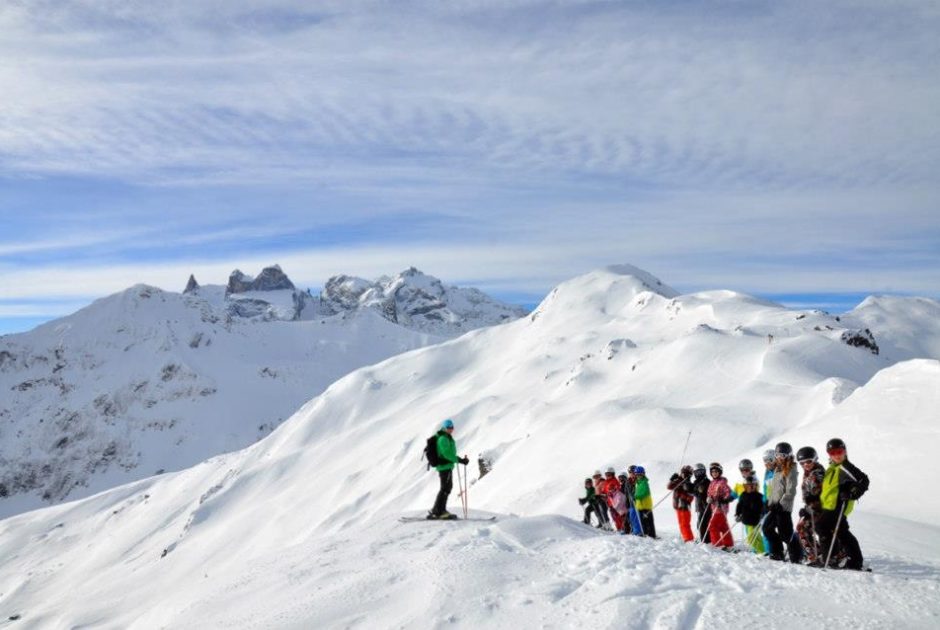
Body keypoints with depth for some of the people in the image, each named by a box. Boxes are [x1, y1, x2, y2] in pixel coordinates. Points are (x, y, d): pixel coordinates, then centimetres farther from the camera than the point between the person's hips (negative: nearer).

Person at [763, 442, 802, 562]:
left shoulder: (790, 470, -11)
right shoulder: (777, 469, 15)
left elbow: (790, 491, -17)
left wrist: (781, 504, -19)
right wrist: (769, 501, 17)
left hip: (784, 507, -9)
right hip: (775, 506, 9)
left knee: (785, 533, -7)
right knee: (767, 528, 13)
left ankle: (796, 556, 5)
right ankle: (777, 553, 22)